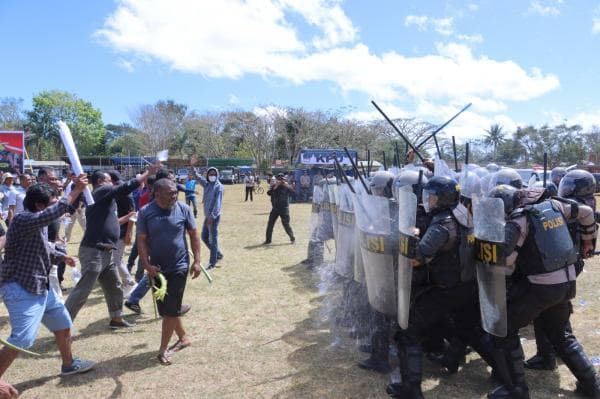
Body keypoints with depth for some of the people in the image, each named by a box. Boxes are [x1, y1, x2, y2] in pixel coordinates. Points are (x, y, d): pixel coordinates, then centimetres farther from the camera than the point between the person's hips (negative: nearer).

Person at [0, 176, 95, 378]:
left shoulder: (37, 222, 10)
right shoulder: (23, 220, -21)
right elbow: (55, 212, -37)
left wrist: (63, 257, 26)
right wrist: (76, 190, -32)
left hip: (40, 286, 10)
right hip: (21, 289, -10)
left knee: (63, 323, 20)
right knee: (21, 340, -14)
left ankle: (69, 364, 37)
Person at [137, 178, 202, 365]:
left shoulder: (183, 209, -7)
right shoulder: (146, 213, -7)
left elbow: (194, 235, 1)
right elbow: (142, 241, -4)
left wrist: (197, 261, -3)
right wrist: (147, 265, -14)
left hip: (179, 267, -2)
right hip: (157, 269, 3)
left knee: (171, 309, -2)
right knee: (165, 308, 13)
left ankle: (163, 349, 11)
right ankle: (183, 337, 34)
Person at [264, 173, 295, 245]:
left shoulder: (286, 186, -3)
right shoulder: (273, 186, 1)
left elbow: (293, 192, -19)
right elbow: (268, 193, -14)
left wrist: (287, 186, -31)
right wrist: (275, 187, -23)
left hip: (284, 208, -3)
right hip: (275, 208, 3)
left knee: (286, 224, -5)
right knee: (270, 224, 4)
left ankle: (292, 238, 13)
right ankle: (268, 240, 15)